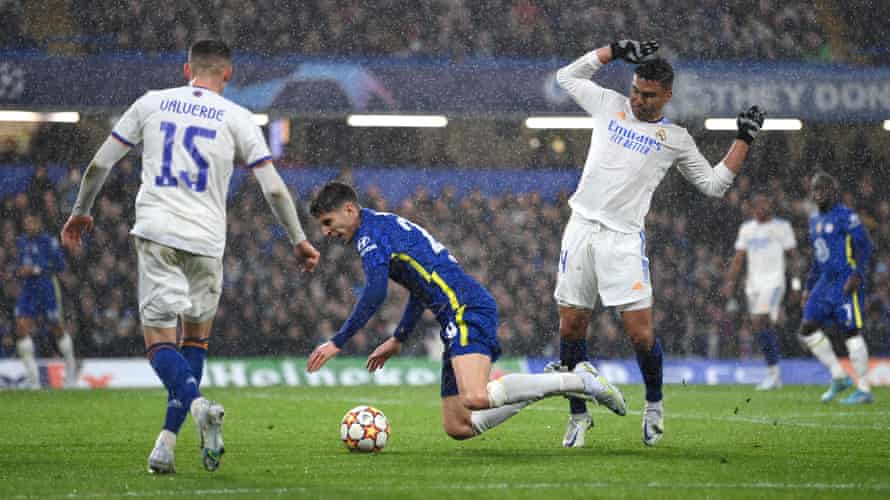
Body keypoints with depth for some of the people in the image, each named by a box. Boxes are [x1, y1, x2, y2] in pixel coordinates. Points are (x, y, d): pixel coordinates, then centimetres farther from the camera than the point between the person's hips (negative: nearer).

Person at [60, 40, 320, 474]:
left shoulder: (151, 103, 9)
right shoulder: (237, 118, 5)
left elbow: (99, 164, 12)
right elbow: (273, 188, 2)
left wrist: (80, 213, 28)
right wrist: (299, 241, 14)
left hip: (155, 234, 0)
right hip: (206, 241, 0)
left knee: (159, 338, 1)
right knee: (196, 337, 17)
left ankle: (197, 404, -30)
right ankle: (166, 442, 8)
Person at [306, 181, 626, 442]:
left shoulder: (371, 232, -4)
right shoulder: (388, 227, 27)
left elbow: (376, 293, -18)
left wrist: (337, 343, -14)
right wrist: (397, 340, 37)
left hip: (465, 309, -10)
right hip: (460, 316, 10)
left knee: (476, 398, -31)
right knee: (458, 428, 3)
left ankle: (578, 381, -18)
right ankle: (552, 384, 8)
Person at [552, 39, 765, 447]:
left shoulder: (675, 139, 10)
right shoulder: (610, 105, 15)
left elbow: (714, 184, 13)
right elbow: (567, 76, 24)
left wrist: (743, 139, 9)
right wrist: (613, 52, 15)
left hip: (623, 238, -2)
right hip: (581, 229, 2)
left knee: (640, 332, -10)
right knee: (571, 326, 0)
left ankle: (654, 403, 16)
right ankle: (578, 415, 14)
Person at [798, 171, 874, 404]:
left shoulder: (845, 216, -9)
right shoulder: (815, 221, 16)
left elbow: (864, 246, -13)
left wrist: (857, 275, -22)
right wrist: (808, 287, 22)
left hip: (846, 281, -9)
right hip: (826, 282, 9)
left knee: (852, 332, -7)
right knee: (808, 330, 0)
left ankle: (864, 390, 0)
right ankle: (839, 377, 10)